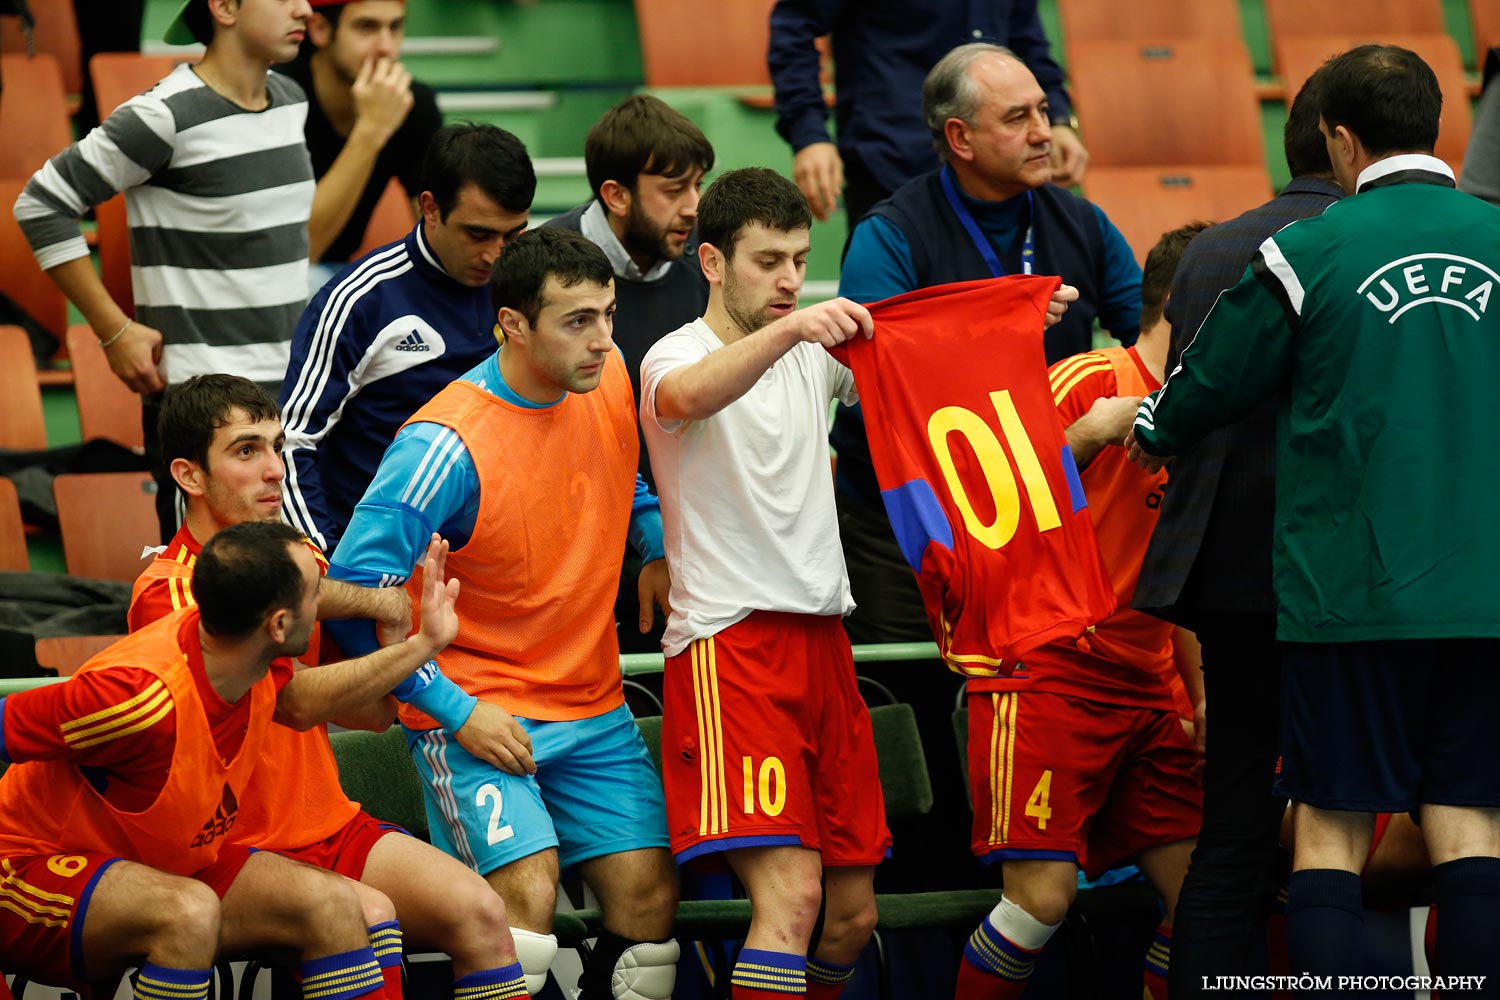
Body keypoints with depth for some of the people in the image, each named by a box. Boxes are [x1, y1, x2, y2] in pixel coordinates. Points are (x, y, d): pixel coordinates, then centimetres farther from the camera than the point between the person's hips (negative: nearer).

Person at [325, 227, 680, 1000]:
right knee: (527, 895, -25)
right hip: (477, 713, -6)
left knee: (648, 898, -4)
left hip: (593, 710, 6)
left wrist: (657, 551, 6)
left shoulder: (608, 381, 0)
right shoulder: (447, 443, -22)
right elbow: (353, 594, -20)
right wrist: (456, 710, -19)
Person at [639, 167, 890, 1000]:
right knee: (791, 891, -21)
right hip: (729, 640, -7)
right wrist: (785, 331, -45)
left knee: (852, 912, 7)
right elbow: (686, 397, -29)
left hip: (821, 635, 7)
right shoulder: (678, 355, -5)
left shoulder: (813, 353, 15)